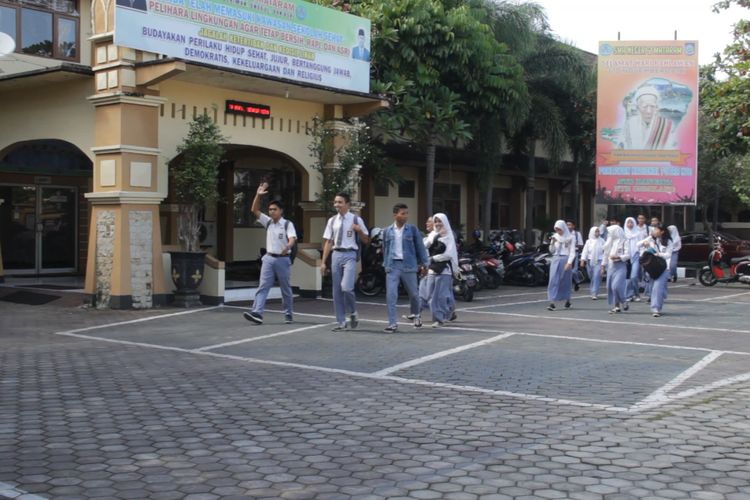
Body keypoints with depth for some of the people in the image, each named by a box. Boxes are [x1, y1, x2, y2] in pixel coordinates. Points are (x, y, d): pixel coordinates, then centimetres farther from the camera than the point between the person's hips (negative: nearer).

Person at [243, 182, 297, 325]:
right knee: (263, 286, -8)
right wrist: (258, 195, -8)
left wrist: (288, 246, -43)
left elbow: (292, 238, -20)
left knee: (285, 289, 7)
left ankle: (288, 314, 20)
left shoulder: (287, 224, -5)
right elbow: (254, 210, 4)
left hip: (283, 259, -4)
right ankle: (257, 313, -17)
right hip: (269, 258, 4)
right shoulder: (268, 222, 9)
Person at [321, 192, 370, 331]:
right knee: (337, 290, 6)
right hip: (336, 255, 4)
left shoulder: (356, 220, 0)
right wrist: (323, 262, 7)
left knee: (346, 287, -20)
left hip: (349, 255, -4)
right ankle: (341, 322, 16)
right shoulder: (332, 221, 11)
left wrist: (359, 231, -15)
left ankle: (353, 313, 7)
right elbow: (328, 242, 12)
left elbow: (366, 241, 5)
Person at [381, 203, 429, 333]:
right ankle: (392, 324, -2)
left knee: (413, 293, 11)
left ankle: (417, 314, 39)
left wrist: (424, 263, 2)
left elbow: (420, 246, 3)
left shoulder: (412, 229, 0)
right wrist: (386, 264, 15)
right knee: (391, 295, -7)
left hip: (408, 265, -1)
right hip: (392, 266, 1)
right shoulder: (387, 231, 6)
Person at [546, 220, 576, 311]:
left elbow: (572, 252, -2)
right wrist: (552, 243, -5)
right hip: (556, 259, 3)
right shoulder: (555, 237, 10)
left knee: (566, 281, 5)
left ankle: (567, 300, 25)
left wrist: (569, 262, -14)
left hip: (565, 259, -3)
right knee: (553, 280, -8)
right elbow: (551, 251, 12)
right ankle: (552, 302, -12)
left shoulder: (570, 238, 0)